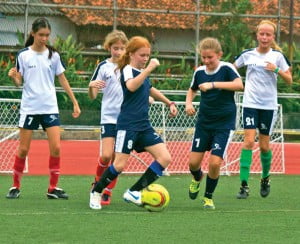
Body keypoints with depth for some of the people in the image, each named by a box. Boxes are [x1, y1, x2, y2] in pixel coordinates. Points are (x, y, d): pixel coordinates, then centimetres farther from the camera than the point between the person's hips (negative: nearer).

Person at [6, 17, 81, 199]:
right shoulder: (23, 55, -2)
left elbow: (62, 80, 10)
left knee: (56, 147, -8)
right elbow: (19, 82, 2)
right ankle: (16, 187, 13)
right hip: (29, 107, -2)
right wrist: (14, 77, -21)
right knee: (23, 149, 1)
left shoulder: (53, 55, 3)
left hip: (50, 108, 2)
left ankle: (53, 188, 0)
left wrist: (75, 102, 9)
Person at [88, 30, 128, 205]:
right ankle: (98, 182, 12)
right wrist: (92, 86, -23)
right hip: (109, 117, -2)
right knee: (106, 155, -14)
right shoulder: (104, 67, -1)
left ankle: (108, 192, 12)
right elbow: (93, 96, -2)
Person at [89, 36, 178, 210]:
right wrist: (149, 69, -40)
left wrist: (169, 103, 40)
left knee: (165, 158, -4)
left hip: (144, 126, 8)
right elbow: (131, 86, -35)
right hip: (128, 125, -8)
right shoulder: (128, 70, -10)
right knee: (120, 164, -11)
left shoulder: (142, 72, 15)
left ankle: (134, 192, 1)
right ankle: (96, 192, 13)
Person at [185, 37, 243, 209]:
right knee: (194, 162, 0)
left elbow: (239, 85, -31)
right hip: (204, 123, 4)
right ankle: (197, 178, 37)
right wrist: (189, 103, 0)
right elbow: (192, 90, 21)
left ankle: (208, 197, 11)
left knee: (215, 162, -13)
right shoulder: (199, 72, 1)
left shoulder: (226, 68, -12)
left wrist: (213, 84, -36)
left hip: (224, 124, -4)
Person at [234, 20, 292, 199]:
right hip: (250, 103, 0)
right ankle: (244, 185, -14)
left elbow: (289, 80, 1)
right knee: (249, 141, -12)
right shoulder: (248, 55, 2)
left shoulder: (277, 56, 0)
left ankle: (266, 178, 30)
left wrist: (277, 70, -15)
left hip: (269, 105, 0)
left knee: (264, 145, 5)